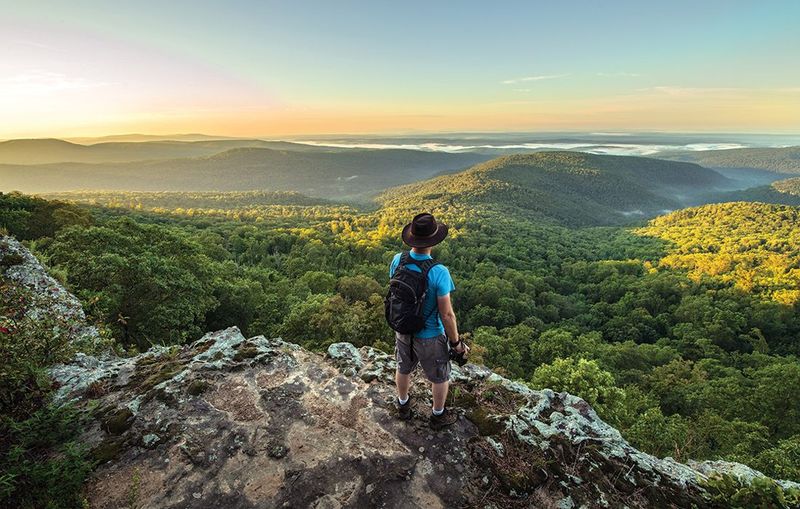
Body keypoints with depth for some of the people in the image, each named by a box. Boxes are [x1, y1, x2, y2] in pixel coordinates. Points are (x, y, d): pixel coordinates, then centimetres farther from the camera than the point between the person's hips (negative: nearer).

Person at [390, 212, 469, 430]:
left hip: (403, 330, 5)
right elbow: (446, 314, -25)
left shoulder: (397, 261, -16)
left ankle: (403, 405, 54)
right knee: (440, 377, 23)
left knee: (403, 368, 30)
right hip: (430, 337, -5)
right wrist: (456, 342, -8)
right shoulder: (439, 272, -33)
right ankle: (438, 416, 45)